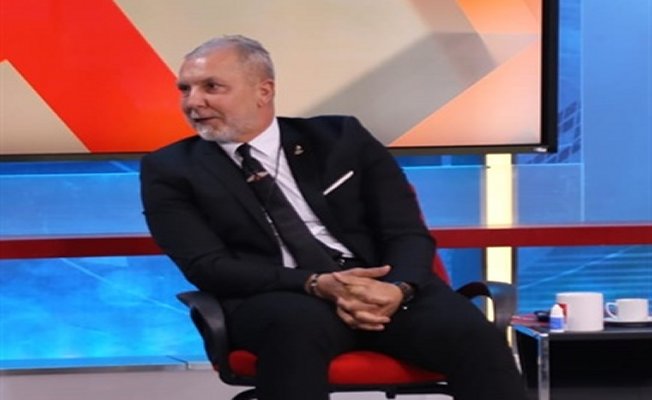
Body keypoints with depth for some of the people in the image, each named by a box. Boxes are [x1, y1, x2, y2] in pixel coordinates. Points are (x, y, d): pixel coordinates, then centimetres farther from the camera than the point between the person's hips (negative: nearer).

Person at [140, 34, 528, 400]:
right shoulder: (171, 170, 8)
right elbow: (208, 265, -4)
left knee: (474, 335, -28)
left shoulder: (341, 138, 13)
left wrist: (398, 288, -17)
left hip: (378, 285, 2)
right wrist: (316, 284, -20)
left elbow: (408, 233, 8)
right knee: (298, 325, -39)